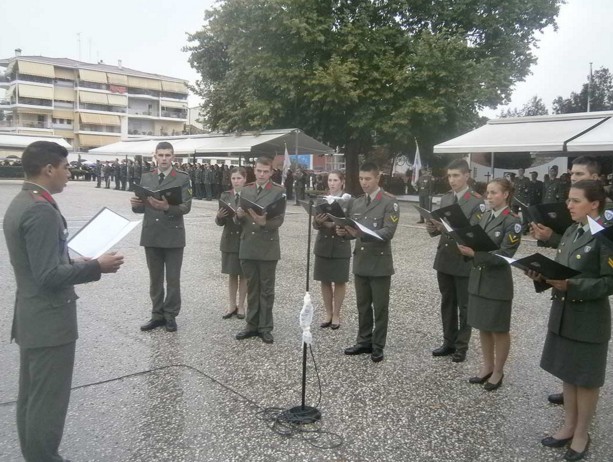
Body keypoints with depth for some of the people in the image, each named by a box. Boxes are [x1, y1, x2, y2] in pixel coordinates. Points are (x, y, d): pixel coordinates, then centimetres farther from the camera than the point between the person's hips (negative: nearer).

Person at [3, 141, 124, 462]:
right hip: (49, 320, -10)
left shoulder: (19, 204, 9)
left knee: (31, 397, 20)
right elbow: (49, 276, -26)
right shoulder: (42, 210, -22)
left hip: (31, 317, 10)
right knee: (48, 401, 3)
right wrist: (96, 266, -17)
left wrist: (74, 263, 12)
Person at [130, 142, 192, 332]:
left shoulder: (183, 178, -5)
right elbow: (141, 207, 9)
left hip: (173, 236, -4)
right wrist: (135, 204, -14)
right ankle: (158, 315, 24)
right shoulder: (145, 178, 9)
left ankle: (170, 315, 18)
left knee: (173, 279, 5)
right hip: (151, 236, 4)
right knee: (155, 279, 13)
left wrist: (167, 207, -33)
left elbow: (186, 207, -15)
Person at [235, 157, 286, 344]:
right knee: (251, 288, 13)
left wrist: (264, 222, -29)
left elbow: (279, 220, -11)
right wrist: (239, 215, -13)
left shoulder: (278, 191, -2)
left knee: (266, 289, 5)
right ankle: (252, 325, 23)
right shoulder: (245, 191, 11)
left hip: (267, 247, -4)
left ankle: (265, 327, 14)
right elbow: (239, 220, 10)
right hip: (247, 246, 4)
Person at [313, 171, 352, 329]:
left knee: (339, 282, 6)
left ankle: (336, 315, 19)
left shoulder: (349, 201, -3)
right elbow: (315, 224, 2)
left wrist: (334, 224, -22)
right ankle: (328, 314, 23)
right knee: (325, 281, 9)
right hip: (323, 246, 3)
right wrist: (318, 221, -21)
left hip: (340, 246, -3)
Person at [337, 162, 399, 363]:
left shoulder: (389, 202, -9)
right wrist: (343, 232, -11)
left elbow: (387, 233, -19)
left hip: (380, 263, -5)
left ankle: (378, 347, 17)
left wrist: (361, 233, -30)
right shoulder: (356, 203, 10)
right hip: (360, 261, 6)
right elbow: (351, 230, 12)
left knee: (380, 307, 6)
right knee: (363, 306, 15)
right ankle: (364, 342, 28)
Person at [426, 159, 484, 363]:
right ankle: (449, 342, 28)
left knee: (464, 306, 7)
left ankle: (461, 347, 19)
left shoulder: (477, 202, -11)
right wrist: (432, 228, -11)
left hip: (464, 262, -6)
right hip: (444, 259, 6)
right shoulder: (445, 199, 9)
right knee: (447, 303, 15)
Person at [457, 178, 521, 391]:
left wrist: (475, 254, -27)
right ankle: (487, 366, 32)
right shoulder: (485, 216, 8)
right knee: (483, 326, 17)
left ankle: (498, 372, 24)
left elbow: (504, 255, -18)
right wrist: (467, 248, -12)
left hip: (498, 282, -6)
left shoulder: (512, 221, -13)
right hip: (478, 278, 7)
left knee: (499, 329, 9)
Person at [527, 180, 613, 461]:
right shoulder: (571, 232, 8)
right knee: (568, 374, 19)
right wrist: (543, 276, -7)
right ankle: (569, 427, 35)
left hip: (589, 320, -7)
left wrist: (571, 286, -27)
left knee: (586, 379, 10)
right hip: (562, 314, 7)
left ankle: (581, 435, 27)